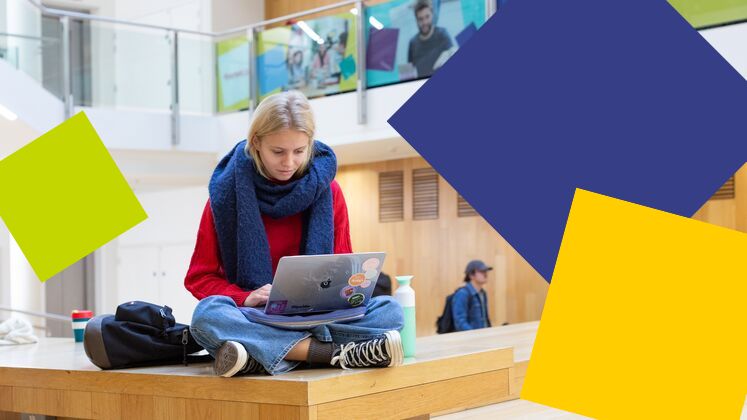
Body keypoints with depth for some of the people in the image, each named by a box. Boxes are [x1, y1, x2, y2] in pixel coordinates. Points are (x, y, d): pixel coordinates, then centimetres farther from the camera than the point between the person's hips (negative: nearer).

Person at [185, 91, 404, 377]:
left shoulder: (326, 190, 3)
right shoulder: (228, 191, -3)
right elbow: (199, 277, 0)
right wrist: (244, 298, -19)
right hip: (255, 319, -1)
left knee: (389, 310, -22)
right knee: (207, 315, -34)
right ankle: (334, 352, -35)